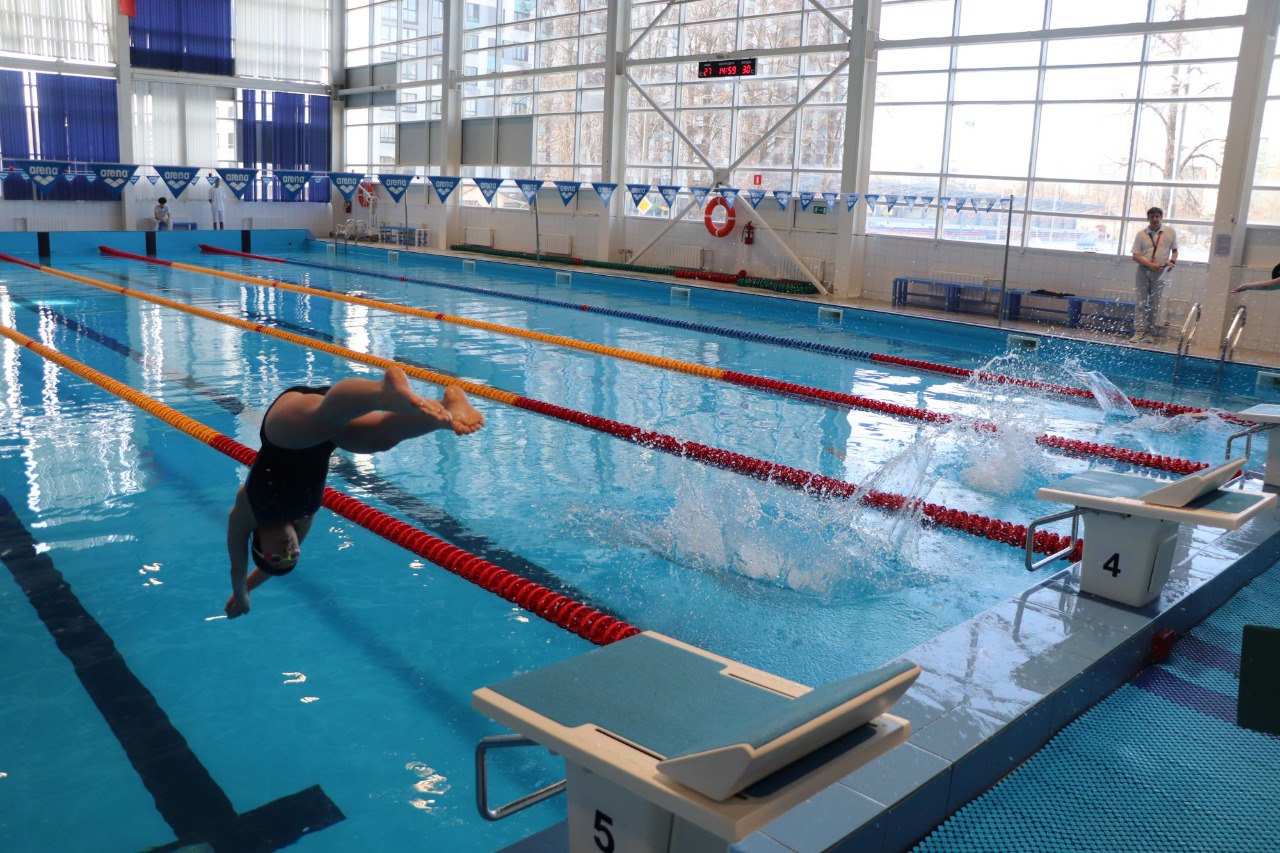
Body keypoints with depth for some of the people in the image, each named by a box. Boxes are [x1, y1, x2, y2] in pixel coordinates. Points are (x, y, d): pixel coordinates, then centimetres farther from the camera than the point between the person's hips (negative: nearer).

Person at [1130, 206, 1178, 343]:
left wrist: (1172, 261, -8)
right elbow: (1135, 256, -2)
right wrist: (1149, 264, -16)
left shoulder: (1170, 232, 4)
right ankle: (1138, 332, -6)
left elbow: (1175, 250, 13)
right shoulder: (1142, 234, 1)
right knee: (1141, 303, -4)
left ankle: (1148, 333, 10)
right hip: (1143, 271, -1)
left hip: (1159, 273, 1)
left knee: (1154, 305, 4)